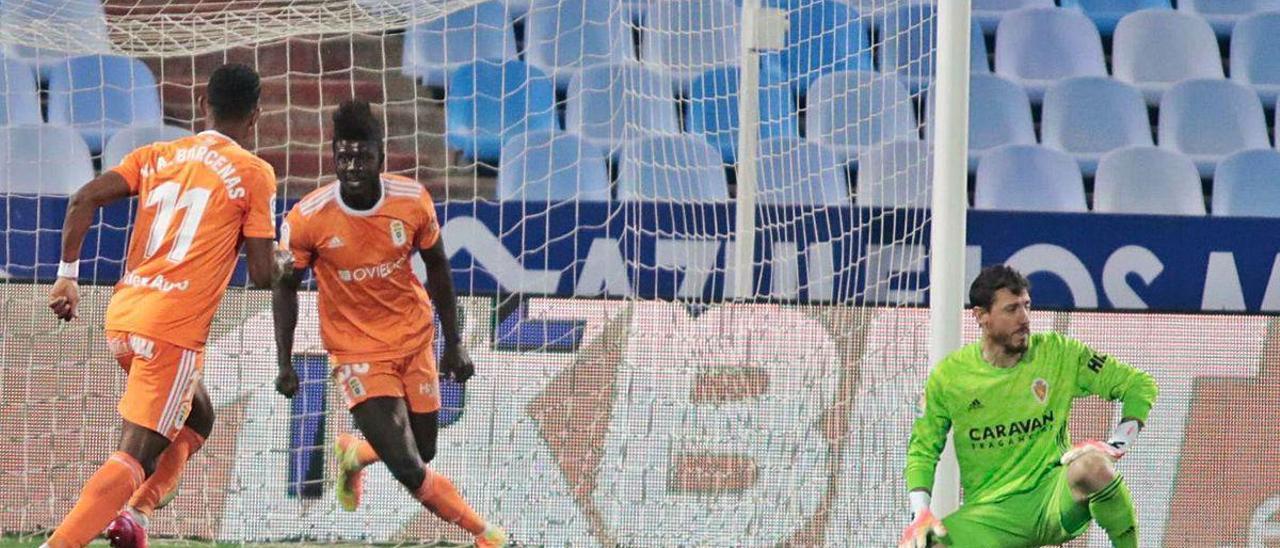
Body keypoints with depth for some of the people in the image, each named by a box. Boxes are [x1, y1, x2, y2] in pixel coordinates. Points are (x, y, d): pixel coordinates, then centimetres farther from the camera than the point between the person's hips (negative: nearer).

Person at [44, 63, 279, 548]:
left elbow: (85, 200, 1)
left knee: (196, 420, 28)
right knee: (135, 456, -8)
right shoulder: (253, 173, 0)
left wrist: (67, 275, 5)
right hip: (174, 329, -6)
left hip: (123, 317, 7)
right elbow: (262, 276, -3)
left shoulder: (155, 156, 14)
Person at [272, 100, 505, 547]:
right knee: (411, 471, -12)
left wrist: (453, 343, 3)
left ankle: (353, 453, 45)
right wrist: (285, 364, -8)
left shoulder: (413, 201, -13)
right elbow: (286, 287, -5)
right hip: (357, 353, -3)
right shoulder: (308, 218, -20)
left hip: (415, 341, 3)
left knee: (423, 449, 14)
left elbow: (436, 266, 3)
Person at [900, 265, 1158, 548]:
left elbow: (1139, 384, 4)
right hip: (989, 512, 1)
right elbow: (923, 450, 8)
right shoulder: (948, 376, 0)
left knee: (1090, 466, -37)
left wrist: (1117, 444, -11)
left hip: (1055, 494, -1)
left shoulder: (1057, 353, -1)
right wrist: (921, 514, -9)